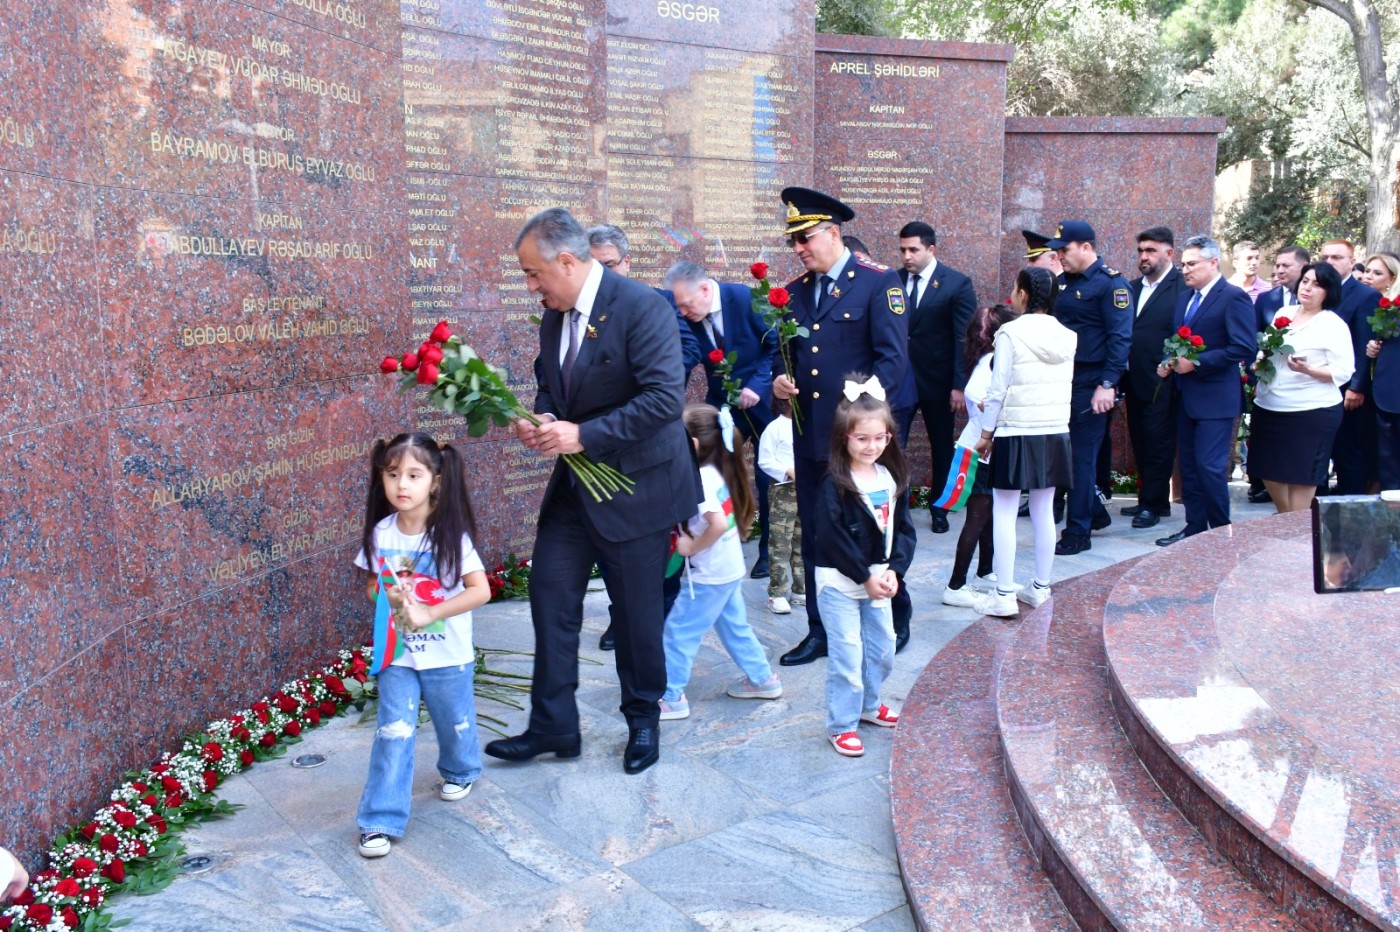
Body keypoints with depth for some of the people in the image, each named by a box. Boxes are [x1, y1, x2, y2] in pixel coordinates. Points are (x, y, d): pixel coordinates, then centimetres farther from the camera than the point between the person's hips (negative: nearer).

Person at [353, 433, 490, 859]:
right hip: (397, 654, 2)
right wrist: (387, 594, -15)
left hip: (447, 656, -1)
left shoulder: (450, 534, -18)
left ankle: (460, 771, 49)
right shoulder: (380, 533, -7)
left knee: (454, 723, 19)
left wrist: (430, 612, -26)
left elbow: (480, 590, -21)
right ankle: (380, 820, 5)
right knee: (393, 734, -3)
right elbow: (370, 584, 8)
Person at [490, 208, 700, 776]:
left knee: (637, 611, 8)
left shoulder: (640, 307, -19)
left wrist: (584, 435, -27)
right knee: (550, 596, 6)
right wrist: (540, 419, -5)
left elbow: (666, 397, -26)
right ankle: (553, 725, 19)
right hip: (573, 485, 7)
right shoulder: (553, 315, 5)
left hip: (635, 487, -7)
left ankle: (643, 719, 30)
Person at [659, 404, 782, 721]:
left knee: (678, 631, 1)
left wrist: (693, 547, -20)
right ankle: (762, 679, 32)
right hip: (729, 569, 9)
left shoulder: (699, 479, -22)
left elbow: (719, 524, -33)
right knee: (734, 627, 22)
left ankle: (672, 698, 7)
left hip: (710, 574, -9)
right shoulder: (716, 471, 5)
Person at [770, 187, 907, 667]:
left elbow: (892, 356, -12)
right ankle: (820, 631, 23)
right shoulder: (796, 291, 11)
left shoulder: (879, 282, -6)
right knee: (814, 536, 11)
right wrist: (781, 380, -4)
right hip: (809, 434, 6)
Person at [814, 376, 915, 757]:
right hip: (839, 583, -6)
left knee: (883, 647, 17)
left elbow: (903, 529, 3)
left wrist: (893, 571, -10)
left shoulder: (893, 478, 2)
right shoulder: (835, 484, -16)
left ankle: (868, 704, 39)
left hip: (879, 579, 6)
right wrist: (866, 577, -16)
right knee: (847, 654, -2)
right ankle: (840, 725, 11)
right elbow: (832, 538, -18)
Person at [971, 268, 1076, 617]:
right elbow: (1066, 388, 11)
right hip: (1055, 434, 6)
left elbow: (998, 389, -11)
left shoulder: (1011, 333, -12)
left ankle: (1003, 595, -1)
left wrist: (986, 434, -3)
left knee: (1004, 514, 0)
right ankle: (1041, 588, 21)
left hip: (1016, 434, -6)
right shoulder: (1066, 336, 5)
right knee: (1044, 512, 13)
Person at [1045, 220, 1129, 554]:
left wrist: (1107, 384, -22)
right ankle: (1095, 513, 30)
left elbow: (1121, 336, -16)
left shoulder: (1110, 282, -10)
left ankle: (1078, 533, 8)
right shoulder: (1063, 280, 12)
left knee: (1081, 456, -1)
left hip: (1089, 384, -7)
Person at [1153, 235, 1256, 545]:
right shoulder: (1184, 297, 14)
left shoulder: (1234, 297, -10)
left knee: (1210, 466, -7)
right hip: (1186, 397, 8)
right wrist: (1169, 363, 2)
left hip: (1215, 397, -8)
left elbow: (1243, 348, -18)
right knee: (1189, 466, 11)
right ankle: (1194, 526, 20)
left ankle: (1221, 532, 6)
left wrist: (1196, 363, -19)